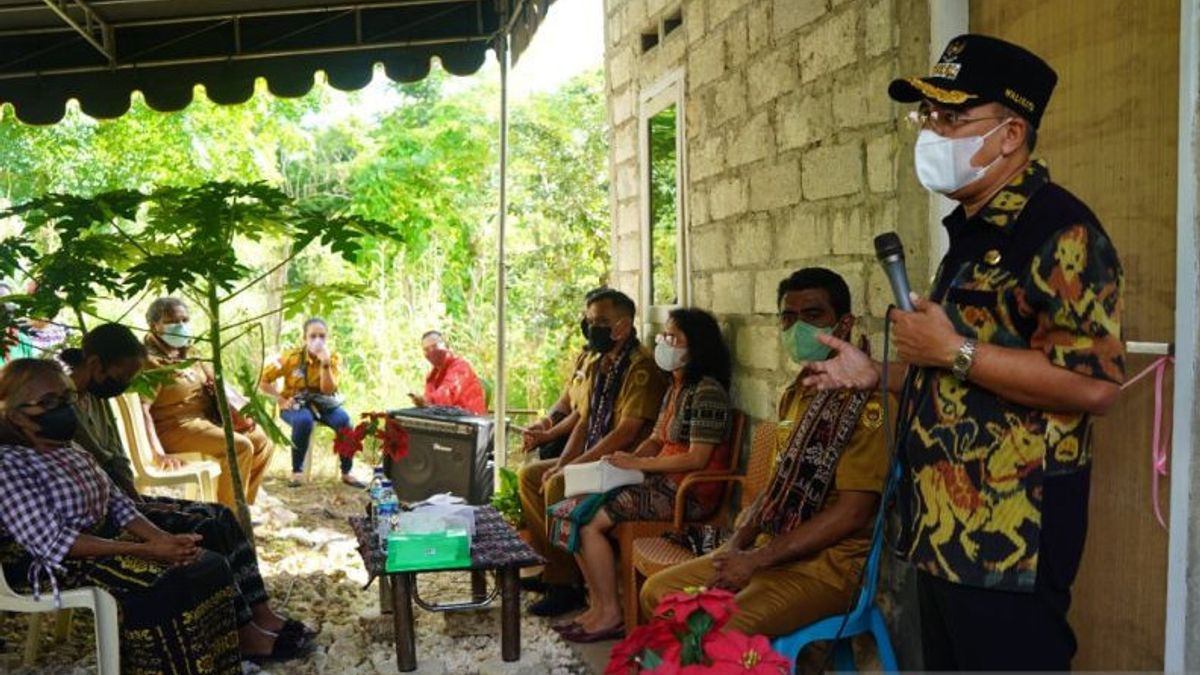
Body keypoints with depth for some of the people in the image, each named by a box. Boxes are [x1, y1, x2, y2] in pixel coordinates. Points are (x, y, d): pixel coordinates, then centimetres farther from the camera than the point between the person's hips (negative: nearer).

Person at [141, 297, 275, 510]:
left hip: (207, 419, 10)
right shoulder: (152, 361, -18)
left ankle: (242, 507, 17)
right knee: (240, 446, -25)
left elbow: (213, 384, 19)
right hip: (177, 428, -10)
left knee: (262, 440, 7)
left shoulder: (187, 353, 10)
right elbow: (141, 409, -27)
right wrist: (159, 453, -35)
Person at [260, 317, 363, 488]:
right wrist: (282, 399, -16)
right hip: (295, 404, -2)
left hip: (321, 403, 2)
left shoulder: (332, 358, -6)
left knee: (344, 420, -28)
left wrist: (325, 364, -29)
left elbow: (327, 390, -19)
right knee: (304, 420, -37)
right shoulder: (291, 357, -13)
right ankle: (297, 471, -20)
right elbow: (262, 381, -8)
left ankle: (346, 472, -15)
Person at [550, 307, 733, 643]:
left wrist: (637, 463, -15)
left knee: (589, 520, -17)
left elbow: (697, 458, -20)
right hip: (662, 482, 9)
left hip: (690, 493, -9)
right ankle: (596, 604, 3)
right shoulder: (675, 388, 15)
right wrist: (625, 461, -2)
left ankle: (610, 614, -5)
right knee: (575, 509, -3)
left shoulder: (707, 391, -15)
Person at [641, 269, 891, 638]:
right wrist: (737, 543, 0)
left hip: (831, 561, -8)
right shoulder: (794, 395, 13)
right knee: (657, 592, 5)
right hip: (774, 550, 8)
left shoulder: (866, 400, -14)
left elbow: (852, 512, -19)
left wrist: (756, 560, -18)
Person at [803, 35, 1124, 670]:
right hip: (945, 522, 10)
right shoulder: (974, 230, 16)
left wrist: (954, 351, -22)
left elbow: (1093, 383, -25)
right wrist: (877, 373, 15)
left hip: (1007, 531, -10)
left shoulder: (1059, 229, -16)